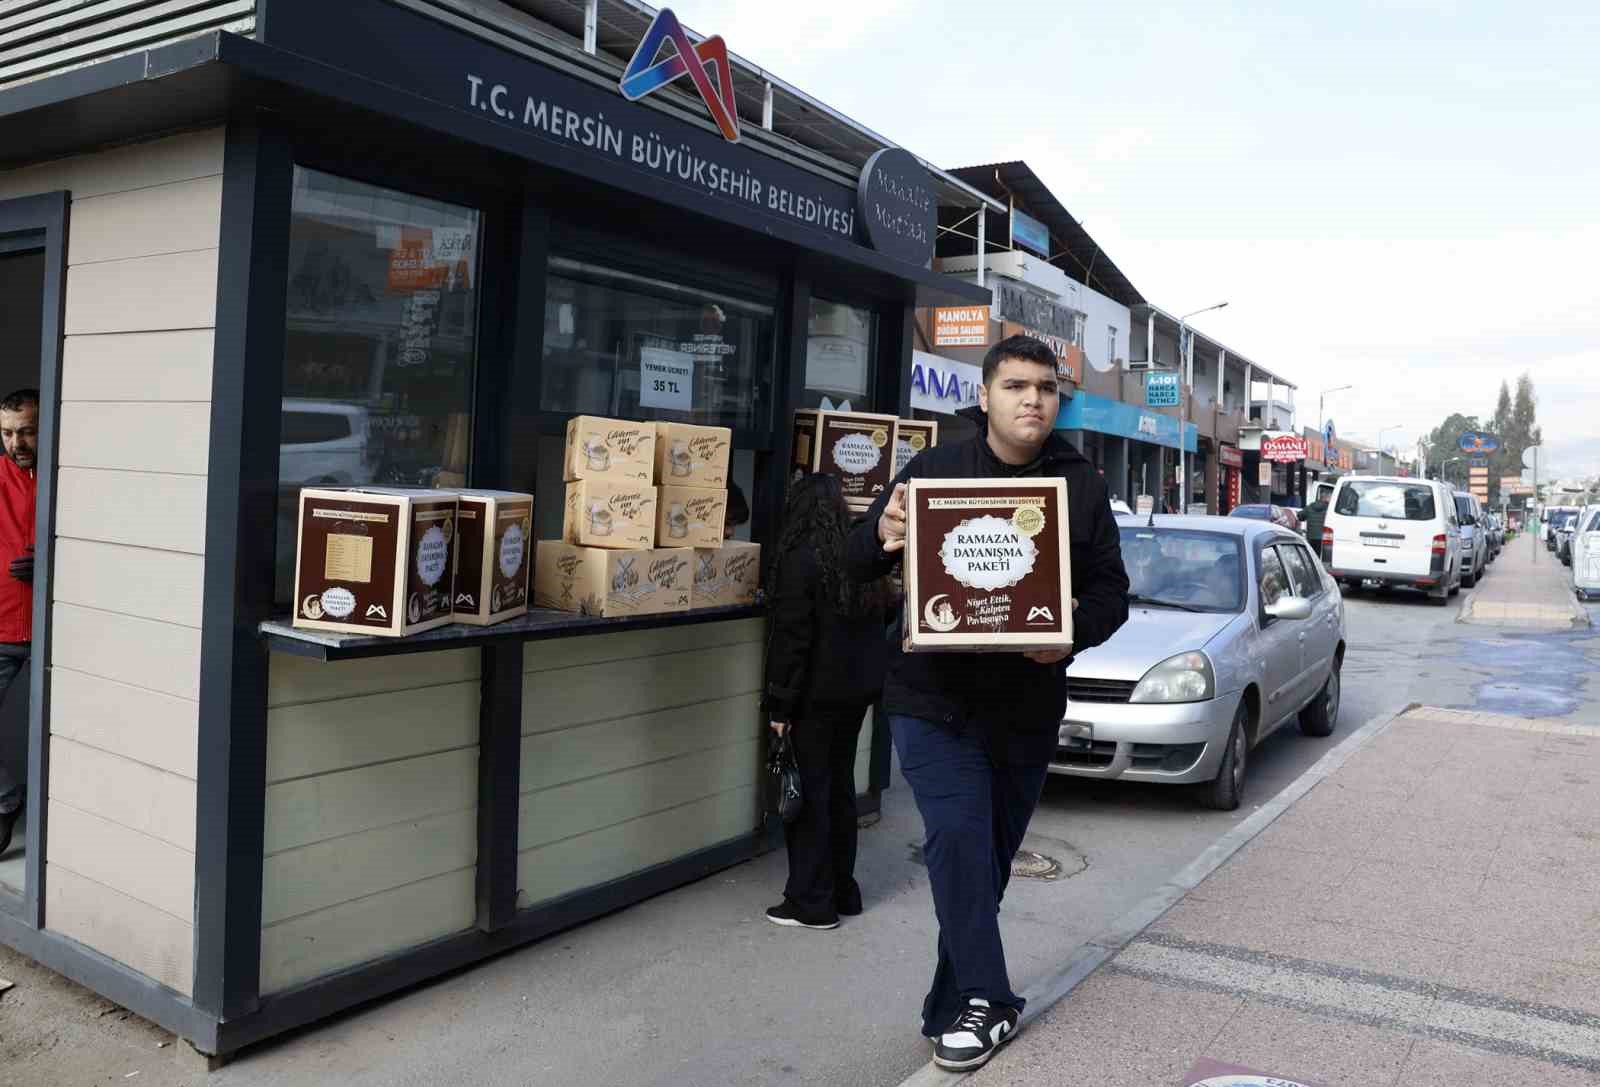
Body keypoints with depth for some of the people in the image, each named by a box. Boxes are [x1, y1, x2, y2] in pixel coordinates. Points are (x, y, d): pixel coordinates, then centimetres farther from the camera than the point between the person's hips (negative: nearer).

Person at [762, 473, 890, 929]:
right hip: (858, 690, 7)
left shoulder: (801, 560, -15)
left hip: (818, 695, -7)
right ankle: (843, 891, 25)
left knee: (809, 793, 1)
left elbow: (792, 638, -17)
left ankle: (812, 902, 6)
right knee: (840, 787, 16)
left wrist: (780, 704, -13)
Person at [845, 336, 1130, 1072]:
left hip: (1030, 707, 2)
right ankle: (986, 1002, 2)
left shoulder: (1082, 486, 5)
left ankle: (954, 1005, 27)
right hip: (935, 700, -2)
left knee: (989, 860, 11)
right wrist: (882, 535, -23)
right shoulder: (935, 469, 0)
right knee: (959, 841, -15)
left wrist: (1072, 632, -18)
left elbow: (1111, 593, 4)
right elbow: (858, 567, 2)